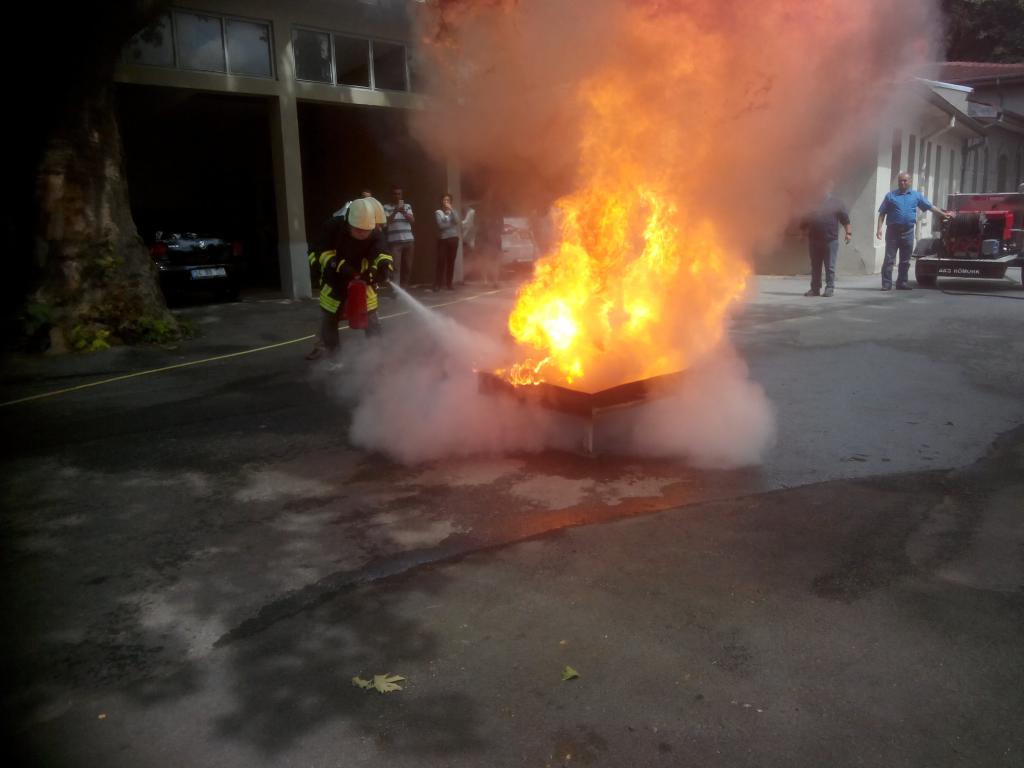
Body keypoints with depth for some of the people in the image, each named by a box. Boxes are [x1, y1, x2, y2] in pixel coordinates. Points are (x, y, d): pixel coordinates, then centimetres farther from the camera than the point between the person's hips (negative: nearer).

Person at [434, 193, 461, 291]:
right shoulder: (438, 212, 2)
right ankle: (437, 284, -5)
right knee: (441, 261, -8)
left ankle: (449, 283, 7)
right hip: (443, 239, -3)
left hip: (453, 238, 3)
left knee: (451, 261, 1)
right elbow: (440, 225, -12)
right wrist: (452, 224, -1)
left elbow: (458, 222, -7)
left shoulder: (453, 211, 12)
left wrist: (451, 210, -8)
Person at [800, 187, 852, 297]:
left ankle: (830, 288, 5)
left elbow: (845, 219, 2)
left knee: (830, 267, -1)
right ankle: (815, 289, 14)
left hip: (831, 240, -3)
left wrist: (848, 232, -5)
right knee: (815, 266, 8)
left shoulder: (836, 202, 3)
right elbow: (805, 219, 16)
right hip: (814, 239, 3)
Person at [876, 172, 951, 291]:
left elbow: (930, 206, 17)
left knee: (905, 260, 7)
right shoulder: (890, 195, 4)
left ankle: (902, 282, 15)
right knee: (889, 259, -5)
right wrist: (879, 228, -8)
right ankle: (886, 283, -4)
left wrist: (943, 214, 17)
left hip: (908, 232, 3)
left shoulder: (916, 195, 11)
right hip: (893, 231, -3)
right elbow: (882, 213, 2)